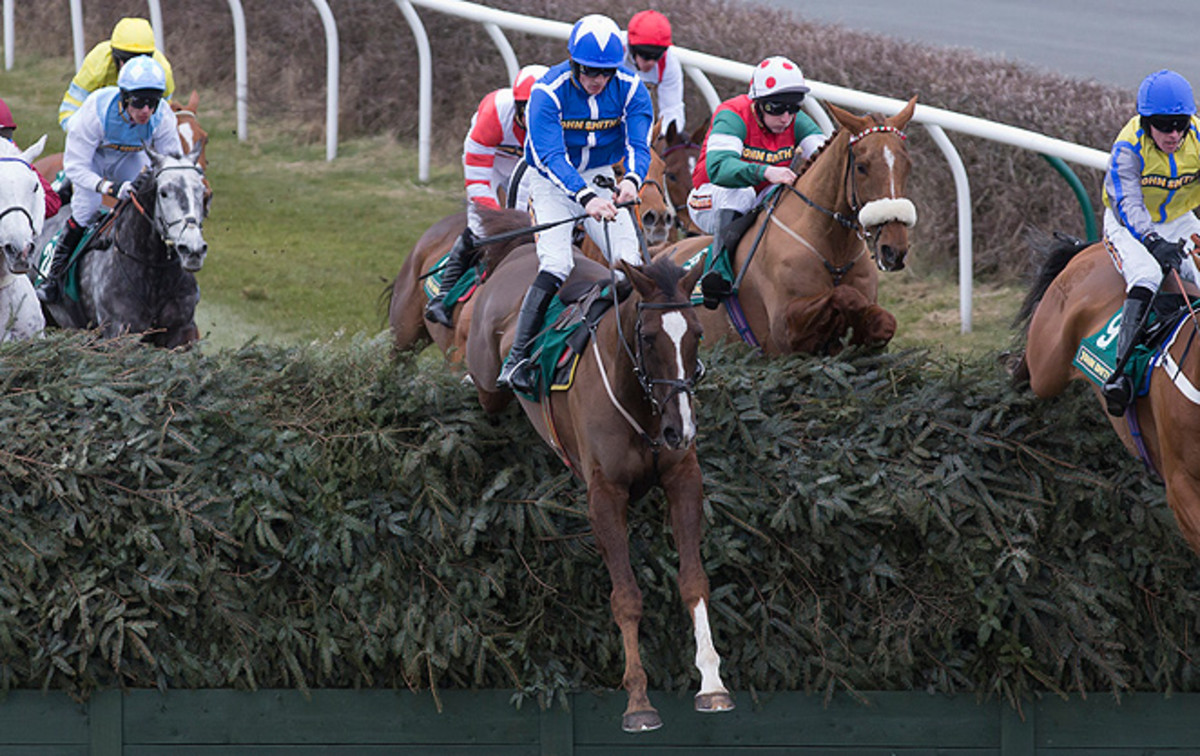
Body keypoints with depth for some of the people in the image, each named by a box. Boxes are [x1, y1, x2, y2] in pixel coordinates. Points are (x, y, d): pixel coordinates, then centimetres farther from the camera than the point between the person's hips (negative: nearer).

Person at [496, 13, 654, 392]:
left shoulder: (630, 88, -14)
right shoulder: (548, 92, -25)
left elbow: (638, 144, -20)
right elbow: (551, 156, -33)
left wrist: (631, 179, -44)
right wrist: (585, 198, -48)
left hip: (600, 177, 4)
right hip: (552, 181, -4)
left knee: (629, 260, -7)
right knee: (556, 264, -21)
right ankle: (517, 360, -23)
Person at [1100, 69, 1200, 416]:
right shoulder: (1128, 149, -24)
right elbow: (1128, 204, -31)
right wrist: (1154, 243, -47)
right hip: (1129, 225, -5)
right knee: (1146, 275, -31)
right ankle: (1121, 369, -36)